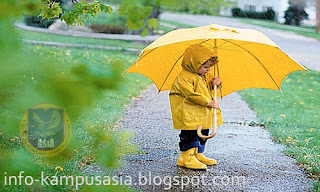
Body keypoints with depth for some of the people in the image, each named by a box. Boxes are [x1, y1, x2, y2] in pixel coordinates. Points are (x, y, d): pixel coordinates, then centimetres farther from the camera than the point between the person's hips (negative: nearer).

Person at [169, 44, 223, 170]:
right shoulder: (184, 77, -17)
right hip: (189, 116, -9)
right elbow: (191, 94, -24)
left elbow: (208, 90, 26)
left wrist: (214, 84, 3)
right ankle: (187, 158, 2)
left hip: (203, 115, 9)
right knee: (190, 135, -6)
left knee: (202, 134, 16)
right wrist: (208, 102, -23)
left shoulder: (204, 76, 13)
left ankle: (198, 155, 28)